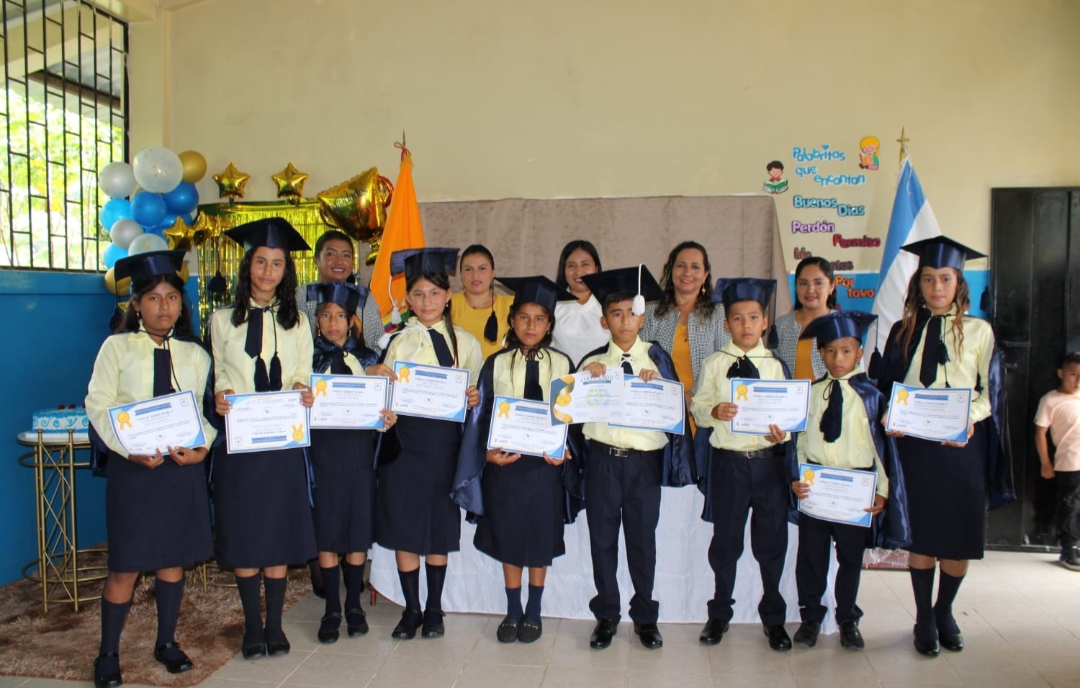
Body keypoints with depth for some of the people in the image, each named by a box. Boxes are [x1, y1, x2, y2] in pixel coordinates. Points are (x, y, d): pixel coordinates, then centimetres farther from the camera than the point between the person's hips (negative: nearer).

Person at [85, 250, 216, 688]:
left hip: (182, 466, 3)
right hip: (132, 467, -2)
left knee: (173, 558, 11)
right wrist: (130, 450, -18)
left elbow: (203, 409, 6)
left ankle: (166, 643, 29)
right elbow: (98, 406, -6)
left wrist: (202, 447, -13)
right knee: (126, 566, 3)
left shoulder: (195, 354, 7)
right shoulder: (117, 347, -1)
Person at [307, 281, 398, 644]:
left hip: (358, 452, 1)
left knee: (358, 529, 5)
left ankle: (354, 605, 20)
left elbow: (381, 404, 8)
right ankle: (332, 609, 15)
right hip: (322, 450, -1)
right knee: (326, 531, 3)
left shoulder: (368, 359, 8)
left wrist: (388, 417, -13)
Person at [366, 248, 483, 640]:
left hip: (445, 443, 0)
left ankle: (434, 609, 25)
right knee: (403, 528, 4)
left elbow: (475, 394, 10)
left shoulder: (465, 343, 6)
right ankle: (411, 609, 21)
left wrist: (474, 399, -12)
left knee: (440, 529, 8)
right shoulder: (395, 341, 4)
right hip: (404, 441, 0)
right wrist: (375, 377, -20)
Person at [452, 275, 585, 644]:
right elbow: (481, 414, 1)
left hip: (547, 462, 0)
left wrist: (566, 451, -11)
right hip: (505, 461, 0)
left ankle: (533, 612, 27)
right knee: (508, 536, 9)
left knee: (541, 538, 9)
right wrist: (488, 451, -13)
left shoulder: (563, 364, 2)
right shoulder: (496, 364, 2)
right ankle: (513, 612, 26)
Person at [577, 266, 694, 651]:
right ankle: (606, 615, 23)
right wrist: (587, 378, -12)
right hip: (603, 459, 1)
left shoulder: (657, 358, 3)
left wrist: (657, 383, -16)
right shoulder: (593, 362, 5)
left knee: (642, 539, 9)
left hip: (645, 460, -1)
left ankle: (645, 616, 25)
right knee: (602, 538, 8)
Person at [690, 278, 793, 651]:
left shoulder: (775, 364, 5)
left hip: (769, 460, 1)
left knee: (772, 541, 8)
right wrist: (714, 411, -19)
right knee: (726, 540, 10)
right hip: (728, 461, -1)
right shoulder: (714, 364, 2)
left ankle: (773, 617, 27)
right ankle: (720, 613, 28)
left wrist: (782, 432, -14)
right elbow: (698, 407, 2)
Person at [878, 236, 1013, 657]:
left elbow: (988, 390, 2)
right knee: (921, 533, 6)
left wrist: (969, 420, -17)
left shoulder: (979, 331, 4)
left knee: (960, 533, 6)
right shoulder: (904, 331, 6)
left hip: (962, 445, 0)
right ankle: (924, 619, 22)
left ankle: (944, 612, 28)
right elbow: (888, 388, 8)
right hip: (914, 444, 0)